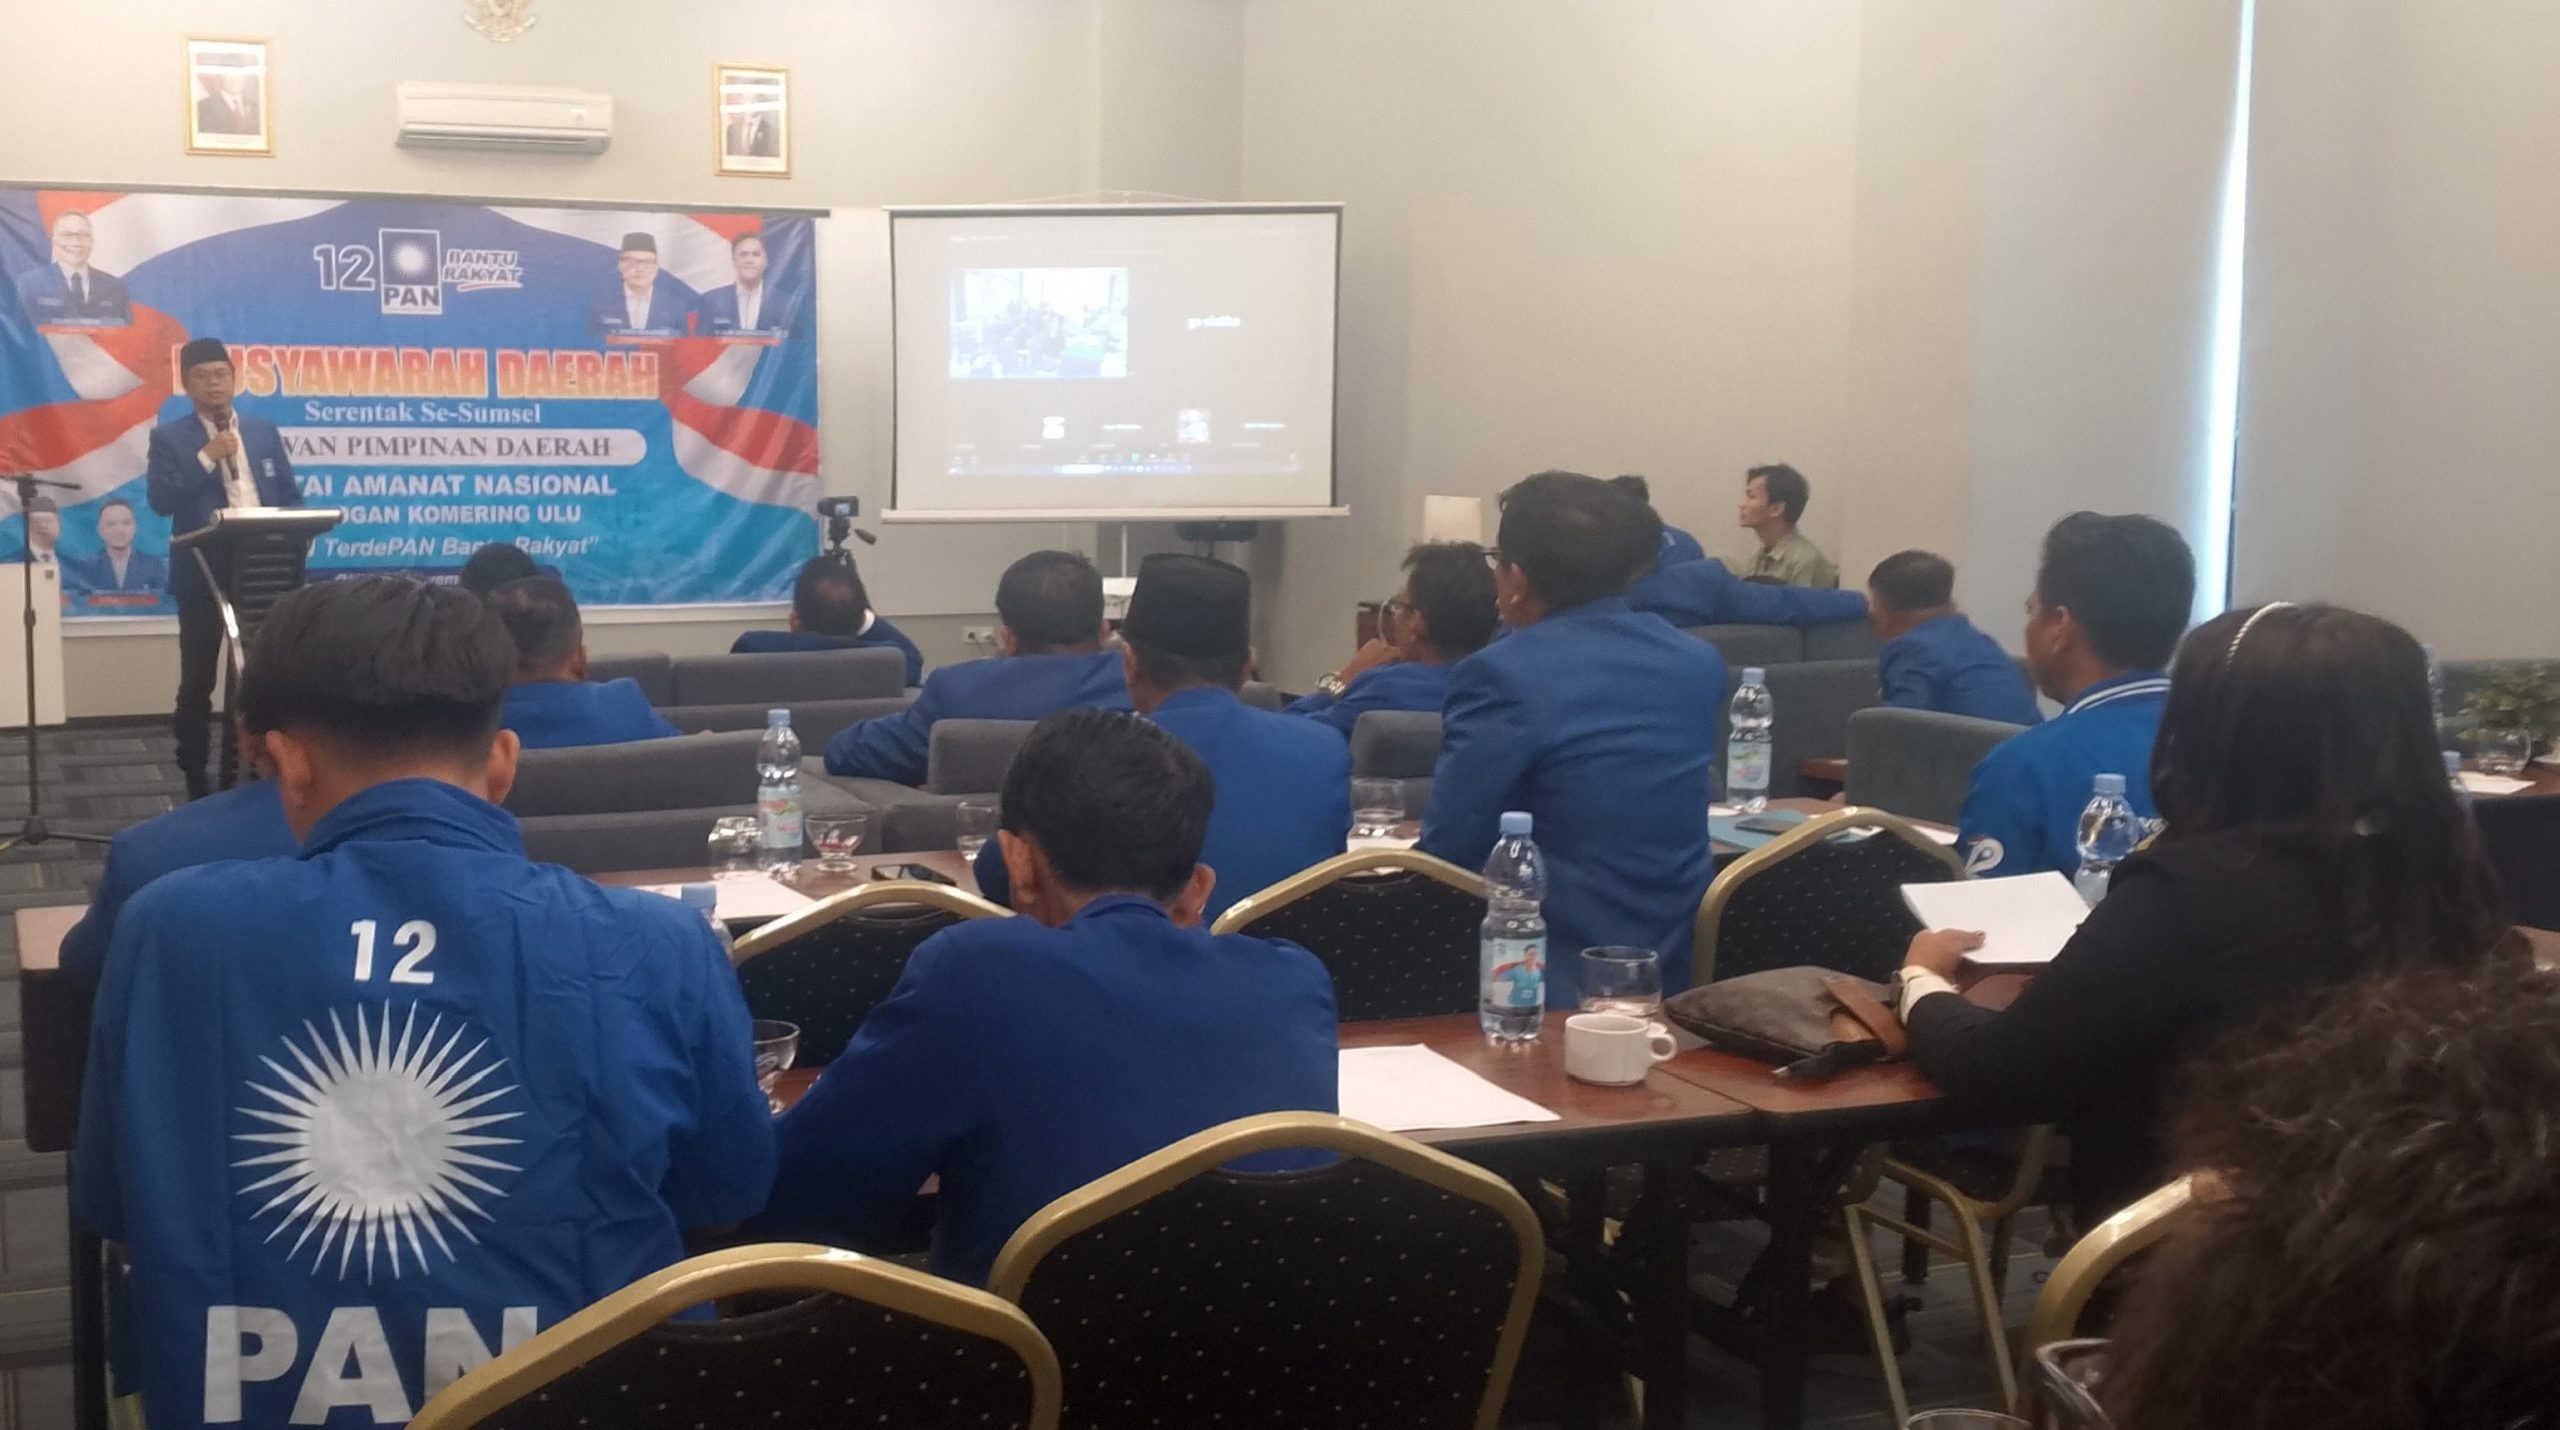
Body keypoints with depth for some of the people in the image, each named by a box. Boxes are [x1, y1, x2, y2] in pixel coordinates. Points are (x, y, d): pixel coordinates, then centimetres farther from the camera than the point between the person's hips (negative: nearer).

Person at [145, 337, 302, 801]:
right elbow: (160, 501, -12)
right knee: (198, 681, 4)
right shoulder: (169, 438, 0)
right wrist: (207, 457, -17)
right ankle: (195, 777, 12)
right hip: (202, 575, -2)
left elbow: (291, 497, 11)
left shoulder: (265, 431, 10)